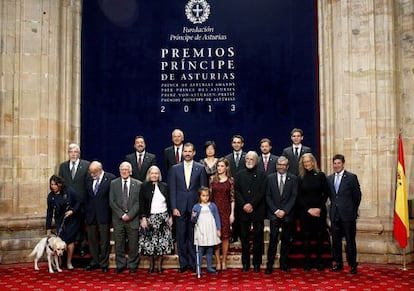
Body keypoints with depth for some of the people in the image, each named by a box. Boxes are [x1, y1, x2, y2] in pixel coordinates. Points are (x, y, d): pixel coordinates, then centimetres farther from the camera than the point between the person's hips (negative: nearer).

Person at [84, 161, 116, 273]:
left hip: (104, 215, -5)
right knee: (92, 239, 11)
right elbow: (86, 197, 13)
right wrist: (86, 213, 8)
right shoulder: (89, 179, 8)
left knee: (104, 240, 3)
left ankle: (104, 263, 14)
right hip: (91, 215, 5)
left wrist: (112, 214, -8)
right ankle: (95, 261, 23)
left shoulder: (110, 178, -8)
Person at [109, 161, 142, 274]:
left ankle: (132, 265, 16)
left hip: (133, 218, -1)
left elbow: (139, 202, -2)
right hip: (118, 218, 1)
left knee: (133, 244, 3)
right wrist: (122, 214, -8)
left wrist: (129, 215, -11)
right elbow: (112, 202, 1)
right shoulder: (113, 183, 6)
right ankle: (120, 265, 18)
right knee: (119, 244, 6)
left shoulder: (138, 184, 3)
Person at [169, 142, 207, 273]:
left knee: (193, 236, 4)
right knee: (181, 237, 5)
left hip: (195, 207, -1)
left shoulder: (200, 168, 3)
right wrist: (174, 207, -3)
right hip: (180, 208, 1)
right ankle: (183, 263, 14)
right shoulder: (175, 168, 6)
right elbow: (172, 190, 4)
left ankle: (193, 262, 14)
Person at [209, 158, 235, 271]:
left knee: (225, 235, 2)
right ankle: (218, 261, 9)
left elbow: (232, 198, 2)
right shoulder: (212, 179, 4)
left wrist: (232, 213, -2)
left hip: (226, 209, 0)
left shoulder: (230, 180, 2)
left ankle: (224, 261, 13)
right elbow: (209, 195, 5)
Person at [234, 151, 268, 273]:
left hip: (258, 210, -2)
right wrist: (244, 205, -10)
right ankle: (245, 263, 13)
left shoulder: (262, 175, 4)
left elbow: (262, 192, -5)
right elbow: (236, 191, 2)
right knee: (244, 237, 5)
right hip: (243, 211, 2)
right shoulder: (239, 175, 11)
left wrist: (252, 204, -14)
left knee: (258, 237, 3)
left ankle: (257, 263, 12)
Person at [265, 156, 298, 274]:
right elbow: (268, 196, 2)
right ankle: (269, 265, -1)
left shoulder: (293, 178, 4)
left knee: (286, 240, 6)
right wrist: (276, 211, -8)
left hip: (287, 214, 1)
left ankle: (284, 264, 17)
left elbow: (294, 197, -1)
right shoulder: (270, 178, 5)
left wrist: (284, 211, -10)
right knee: (273, 239, -5)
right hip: (274, 214, -1)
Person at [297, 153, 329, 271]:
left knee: (319, 236, 3)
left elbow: (326, 193, 2)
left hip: (319, 211, 0)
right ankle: (307, 262, 9)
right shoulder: (301, 178, 4)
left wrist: (319, 208, -8)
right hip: (305, 211, 0)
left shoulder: (320, 175, 2)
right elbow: (299, 197, 3)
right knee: (306, 237, 2)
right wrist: (308, 209, -7)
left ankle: (319, 261, 12)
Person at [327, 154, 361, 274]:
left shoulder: (352, 177, -4)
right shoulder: (329, 178, 10)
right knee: (335, 240, 9)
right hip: (335, 214, 4)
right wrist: (334, 205, 9)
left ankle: (353, 264, 12)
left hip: (347, 215, -4)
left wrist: (353, 210, 3)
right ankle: (338, 263, 21)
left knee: (350, 240, 1)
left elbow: (357, 195, -1)